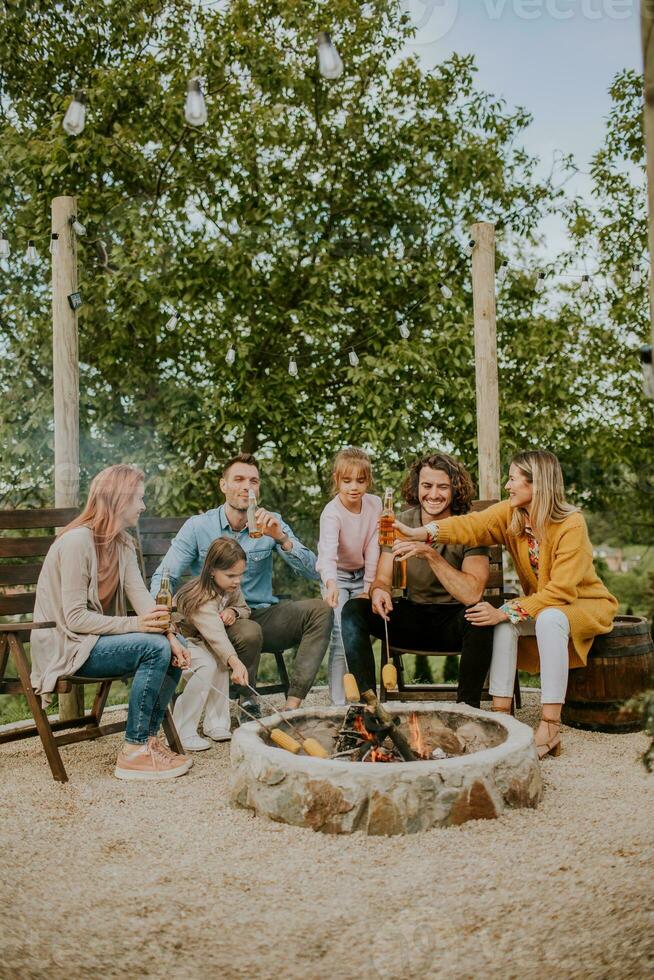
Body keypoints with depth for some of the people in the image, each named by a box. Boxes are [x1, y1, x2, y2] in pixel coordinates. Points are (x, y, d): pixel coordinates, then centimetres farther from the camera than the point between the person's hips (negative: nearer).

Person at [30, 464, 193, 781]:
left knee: (176, 646, -6)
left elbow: (139, 594, -5)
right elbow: (75, 618, -24)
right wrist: (135, 624, -31)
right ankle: (134, 752, -17)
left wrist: (169, 633, -21)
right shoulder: (77, 541, -20)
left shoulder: (122, 542, 7)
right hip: (66, 647, -9)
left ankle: (148, 738, 1)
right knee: (154, 648, -26)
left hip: (100, 637, 9)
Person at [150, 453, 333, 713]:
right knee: (250, 632, -36)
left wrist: (281, 538, -21)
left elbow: (313, 573, -5)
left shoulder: (270, 524, 3)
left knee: (320, 610, -21)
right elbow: (163, 578, -5)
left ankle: (292, 707, -25)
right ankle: (249, 708, -9)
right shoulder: (198, 526, -1)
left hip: (262, 616, 3)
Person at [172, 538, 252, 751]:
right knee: (207, 665, -30)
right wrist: (235, 661, -59)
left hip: (197, 640, 8)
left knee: (221, 661, -18)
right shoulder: (202, 598, -33)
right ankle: (182, 732, -21)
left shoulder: (232, 588, -7)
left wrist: (233, 611, -16)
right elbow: (215, 634, -46)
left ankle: (216, 724, -8)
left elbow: (244, 609, 9)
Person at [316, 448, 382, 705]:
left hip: (361, 575, 4)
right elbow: (328, 553, -43)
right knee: (342, 636, -14)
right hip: (337, 577, -4)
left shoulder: (374, 504, -11)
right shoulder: (332, 513, -27)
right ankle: (338, 701, -5)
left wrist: (368, 586, -10)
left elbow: (373, 547, -8)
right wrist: (331, 584, -60)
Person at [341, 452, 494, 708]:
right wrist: (379, 590, -30)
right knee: (354, 610, -18)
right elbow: (382, 578, -5)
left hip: (453, 622, -3)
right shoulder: (400, 523, -1)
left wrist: (432, 556, -32)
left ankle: (467, 706, -22)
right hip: (413, 618, 3)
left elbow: (472, 594, -24)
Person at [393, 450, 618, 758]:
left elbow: (561, 591, -29)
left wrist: (507, 612, -37)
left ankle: (550, 727, -34)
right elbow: (473, 524, -29)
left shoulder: (572, 525, -25)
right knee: (504, 621, -25)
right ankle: (500, 713, -22)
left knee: (549, 618, -36)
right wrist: (422, 534, -47)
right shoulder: (509, 514, -10)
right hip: (540, 603, 5)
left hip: (587, 604, -5)